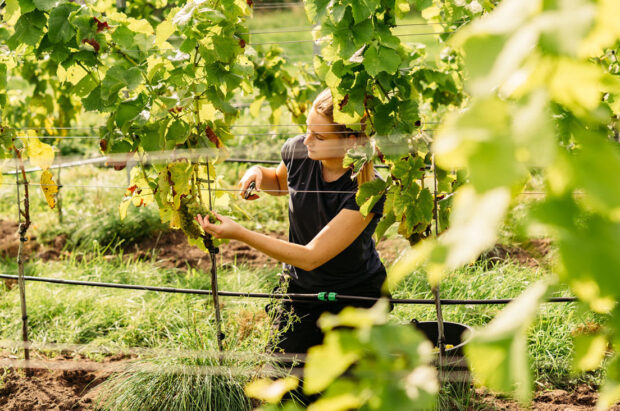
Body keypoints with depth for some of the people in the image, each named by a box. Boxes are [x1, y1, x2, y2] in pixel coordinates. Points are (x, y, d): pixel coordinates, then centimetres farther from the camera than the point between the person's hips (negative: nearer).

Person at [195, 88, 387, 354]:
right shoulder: (297, 150, -13)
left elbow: (311, 257, -31)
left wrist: (239, 234, -36)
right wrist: (258, 173, -11)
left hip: (356, 294, -4)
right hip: (300, 286, 4)